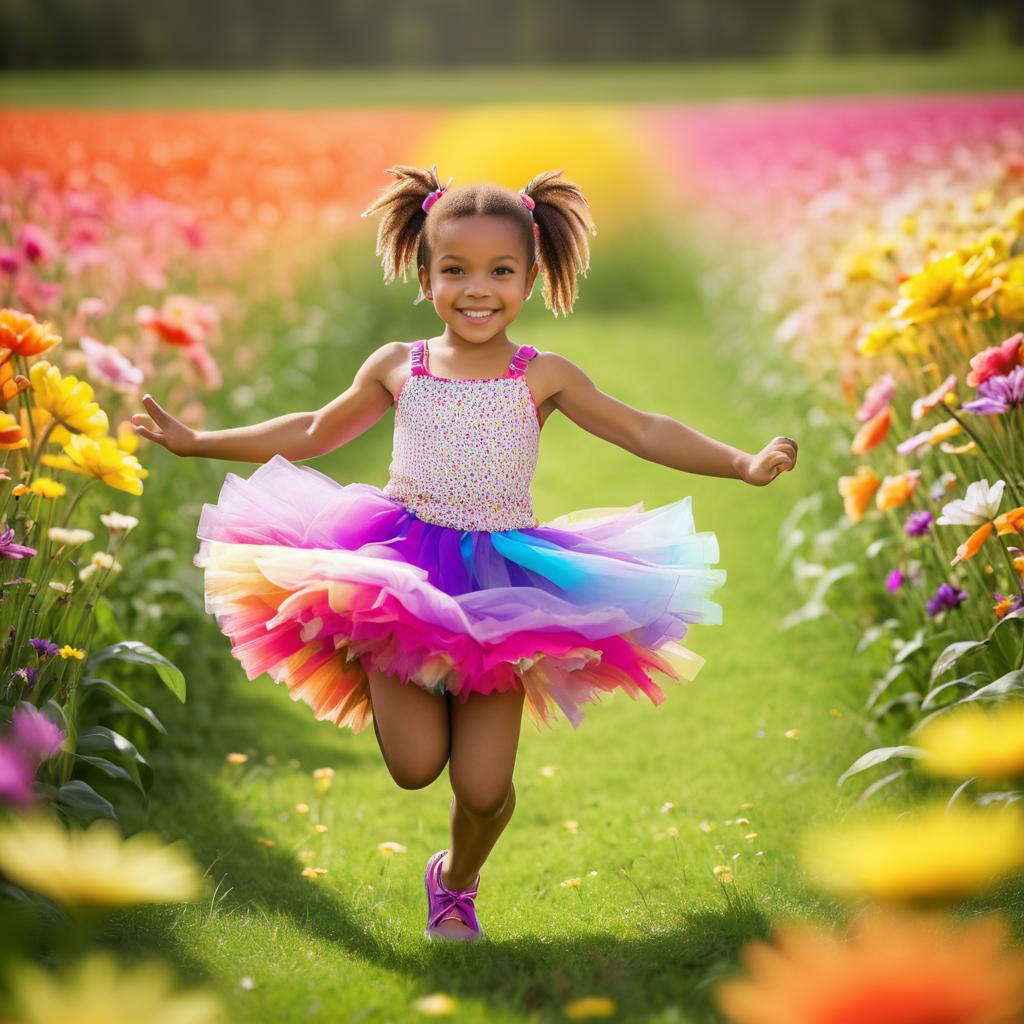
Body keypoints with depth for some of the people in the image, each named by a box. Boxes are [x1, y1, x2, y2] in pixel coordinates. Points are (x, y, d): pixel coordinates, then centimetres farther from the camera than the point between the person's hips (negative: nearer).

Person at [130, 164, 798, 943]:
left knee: (484, 787, -4)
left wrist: (744, 463, -13)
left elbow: (648, 433, 0)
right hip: (401, 572, 0)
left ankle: (457, 882, 30)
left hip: (501, 583, 0)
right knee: (415, 766, -11)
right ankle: (388, 683, 26)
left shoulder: (544, 377, -1)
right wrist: (194, 441, 16)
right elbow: (311, 434, 16)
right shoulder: (397, 368, 3)